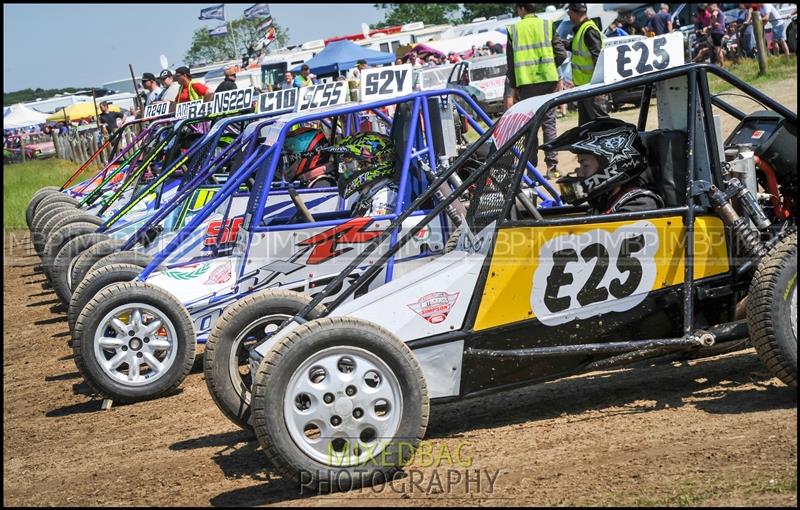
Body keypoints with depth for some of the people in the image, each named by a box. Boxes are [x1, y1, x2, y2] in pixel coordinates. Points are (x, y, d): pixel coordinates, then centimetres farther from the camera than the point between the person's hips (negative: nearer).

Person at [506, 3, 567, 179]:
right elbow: (561, 54, -2)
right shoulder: (547, 25, 3)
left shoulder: (513, 30, 3)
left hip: (525, 82, 0)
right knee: (549, 123, 4)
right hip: (547, 80, 0)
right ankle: (551, 167, -1)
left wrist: (513, 86, 13)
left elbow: (510, 61, 4)